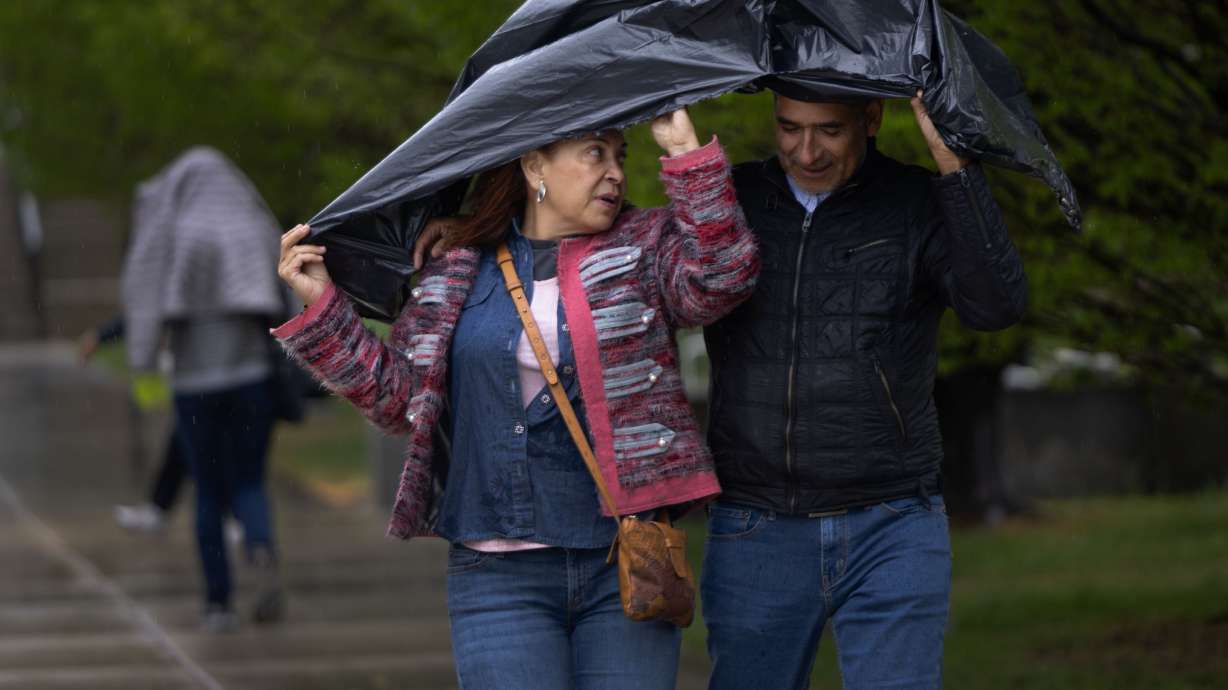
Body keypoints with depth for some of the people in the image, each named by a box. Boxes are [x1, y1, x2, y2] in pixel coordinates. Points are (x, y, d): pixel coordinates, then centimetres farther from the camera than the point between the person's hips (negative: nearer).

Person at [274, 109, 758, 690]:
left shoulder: (645, 247, 8)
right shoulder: (458, 274, 9)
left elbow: (721, 277, -12)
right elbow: (396, 394, 13)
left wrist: (686, 155, -13)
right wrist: (320, 310, 4)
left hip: (625, 566, 0)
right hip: (501, 572, 0)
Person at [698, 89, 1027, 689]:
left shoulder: (918, 206, -1)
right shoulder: (727, 200, 7)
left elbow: (996, 306, -16)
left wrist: (950, 158, -21)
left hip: (891, 531, -2)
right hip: (754, 535, 2)